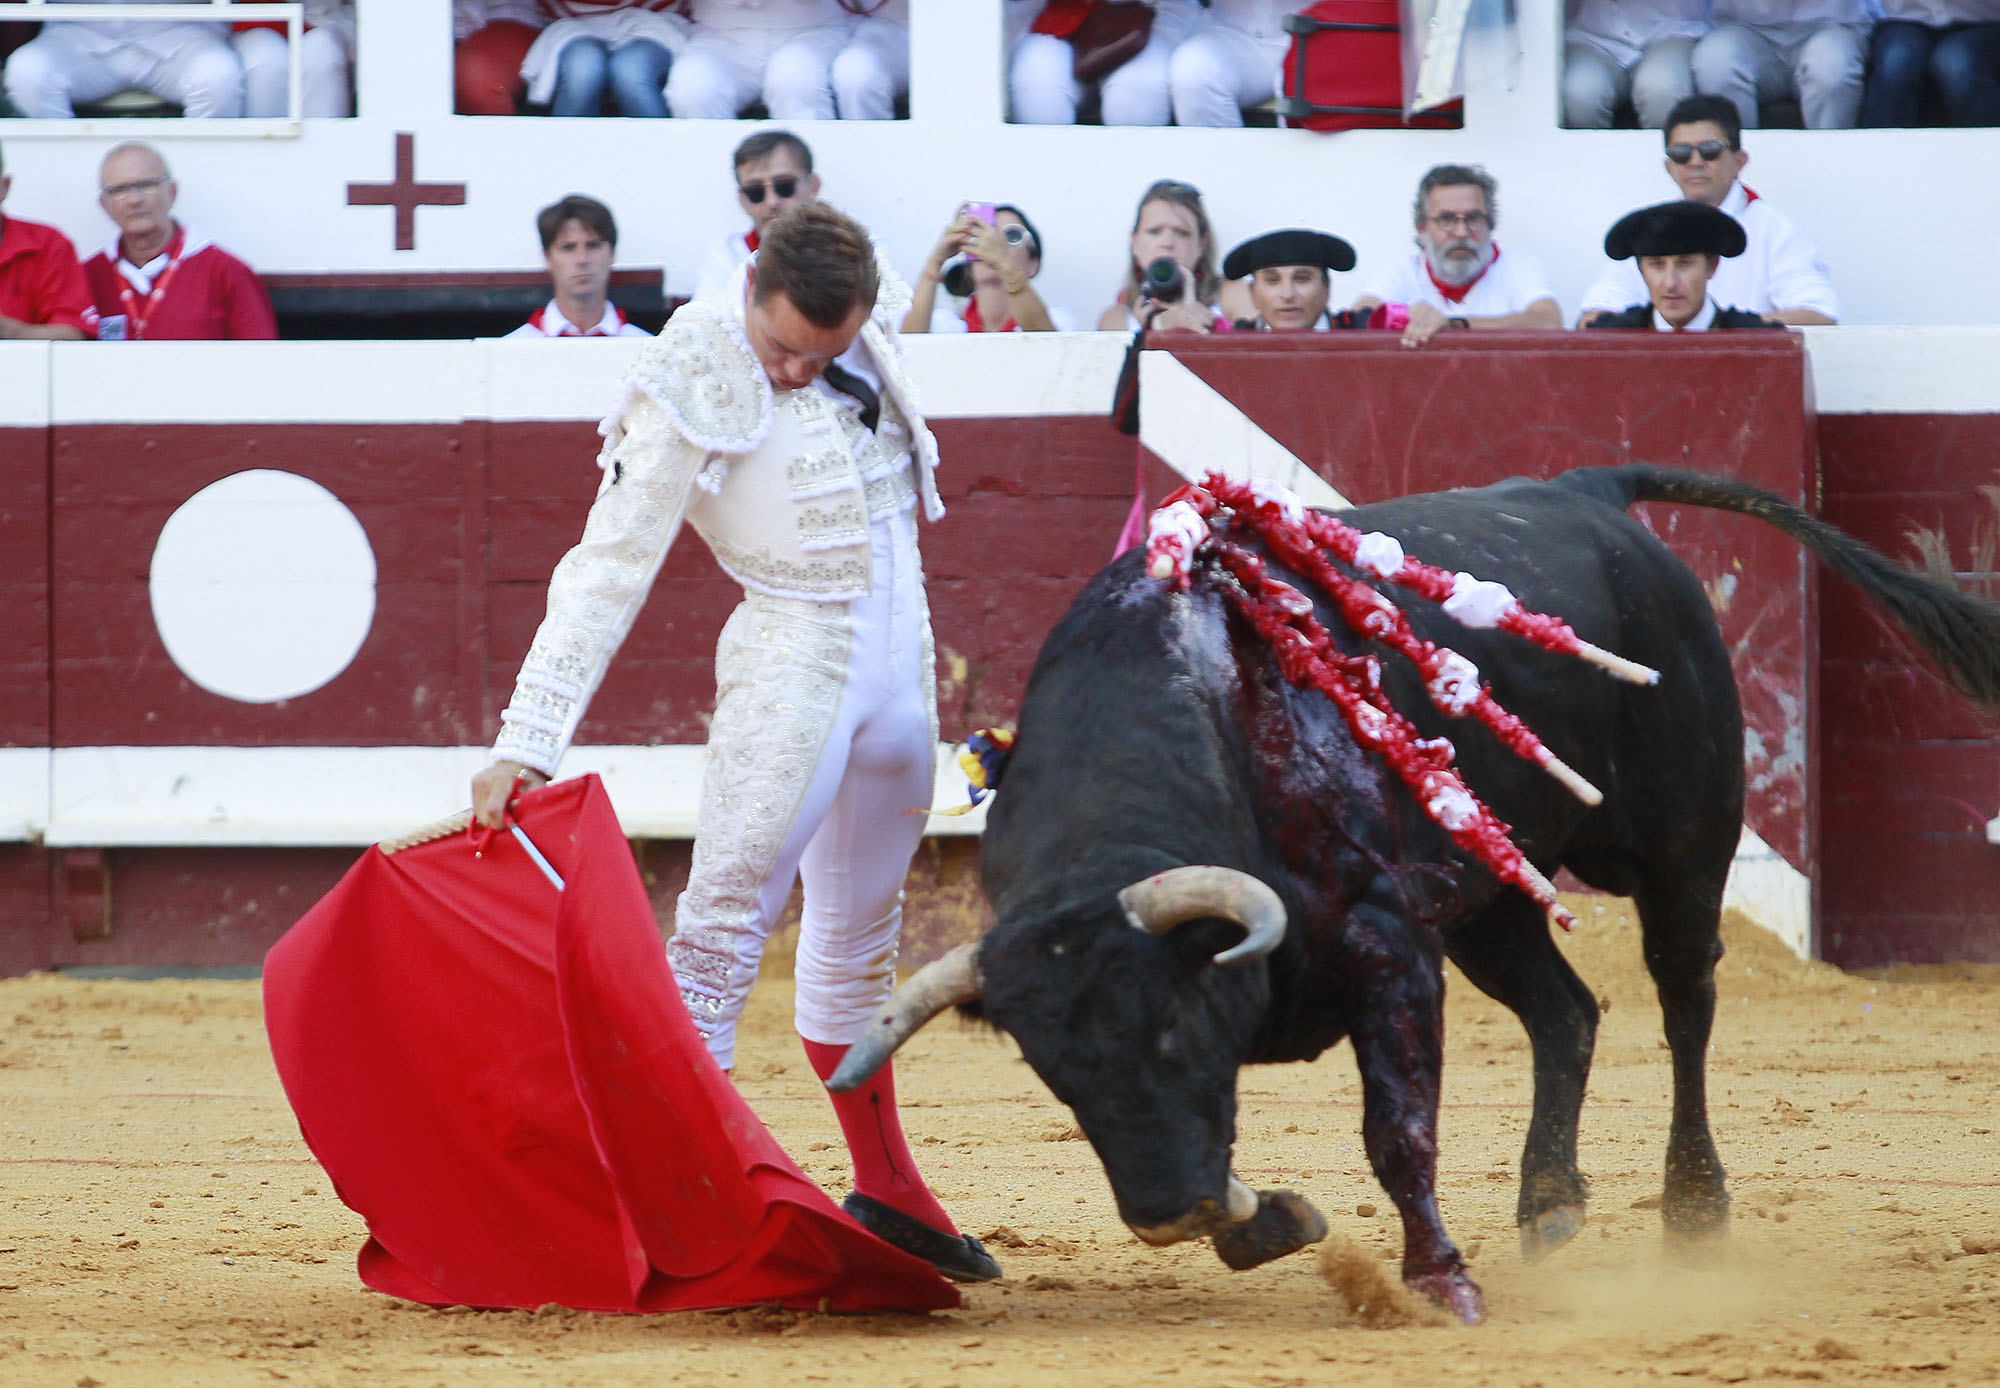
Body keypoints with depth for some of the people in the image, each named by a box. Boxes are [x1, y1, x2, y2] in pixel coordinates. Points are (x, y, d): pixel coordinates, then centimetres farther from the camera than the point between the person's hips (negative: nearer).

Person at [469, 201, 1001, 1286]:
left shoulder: (868, 325, 0)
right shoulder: (691, 387, -18)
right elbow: (608, 572, -19)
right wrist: (526, 745, -24)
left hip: (898, 662, 6)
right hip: (791, 658, -6)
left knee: (861, 936, 16)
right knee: (728, 918, -16)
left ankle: (885, 1194, 26)